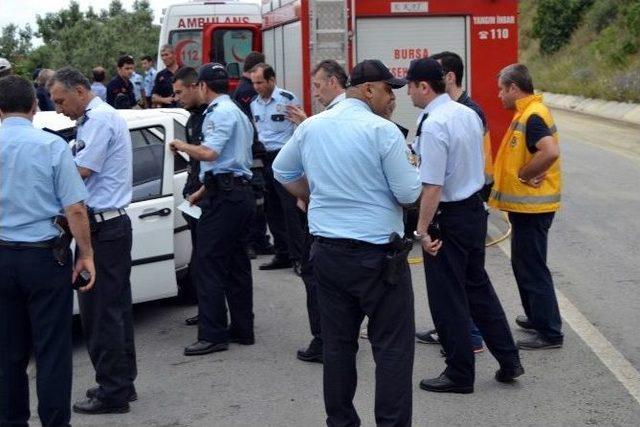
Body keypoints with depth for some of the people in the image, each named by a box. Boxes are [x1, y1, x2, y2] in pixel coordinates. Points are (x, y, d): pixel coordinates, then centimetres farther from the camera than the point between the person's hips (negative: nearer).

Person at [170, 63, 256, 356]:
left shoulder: (219, 112, -10)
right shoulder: (237, 112, 22)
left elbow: (209, 153, -23)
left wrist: (181, 145, -6)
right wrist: (204, 191, 29)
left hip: (224, 197, -10)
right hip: (241, 191, 10)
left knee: (210, 263, -8)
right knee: (236, 263, 13)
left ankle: (212, 335, -8)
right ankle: (242, 330, 17)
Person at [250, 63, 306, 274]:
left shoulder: (287, 99, -8)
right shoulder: (254, 104, 13)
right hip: (264, 160, 7)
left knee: (290, 208, -10)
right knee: (272, 210, 10)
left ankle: (298, 257, -6)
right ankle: (282, 255, 18)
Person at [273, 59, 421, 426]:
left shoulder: (311, 126, 6)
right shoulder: (383, 130, -13)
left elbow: (283, 171, 20)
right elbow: (409, 194, -11)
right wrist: (415, 173, 9)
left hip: (327, 250, 6)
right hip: (376, 251, -6)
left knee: (338, 344, 14)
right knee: (393, 347, 0)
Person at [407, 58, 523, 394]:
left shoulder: (433, 126, -22)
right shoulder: (469, 114, 5)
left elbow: (432, 185, -24)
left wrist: (423, 228, -18)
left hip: (448, 217, -9)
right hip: (475, 208, 9)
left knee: (447, 297, 5)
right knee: (478, 285, 20)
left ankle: (459, 375, 16)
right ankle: (508, 361, 25)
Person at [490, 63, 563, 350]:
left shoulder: (532, 116, -20)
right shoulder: (527, 112, 13)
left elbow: (550, 152, -34)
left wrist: (524, 175, -22)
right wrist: (528, 173, 2)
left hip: (531, 206, -10)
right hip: (526, 204, 10)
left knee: (531, 267, -4)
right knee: (524, 264, 21)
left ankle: (550, 332, 3)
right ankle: (537, 318, 33)